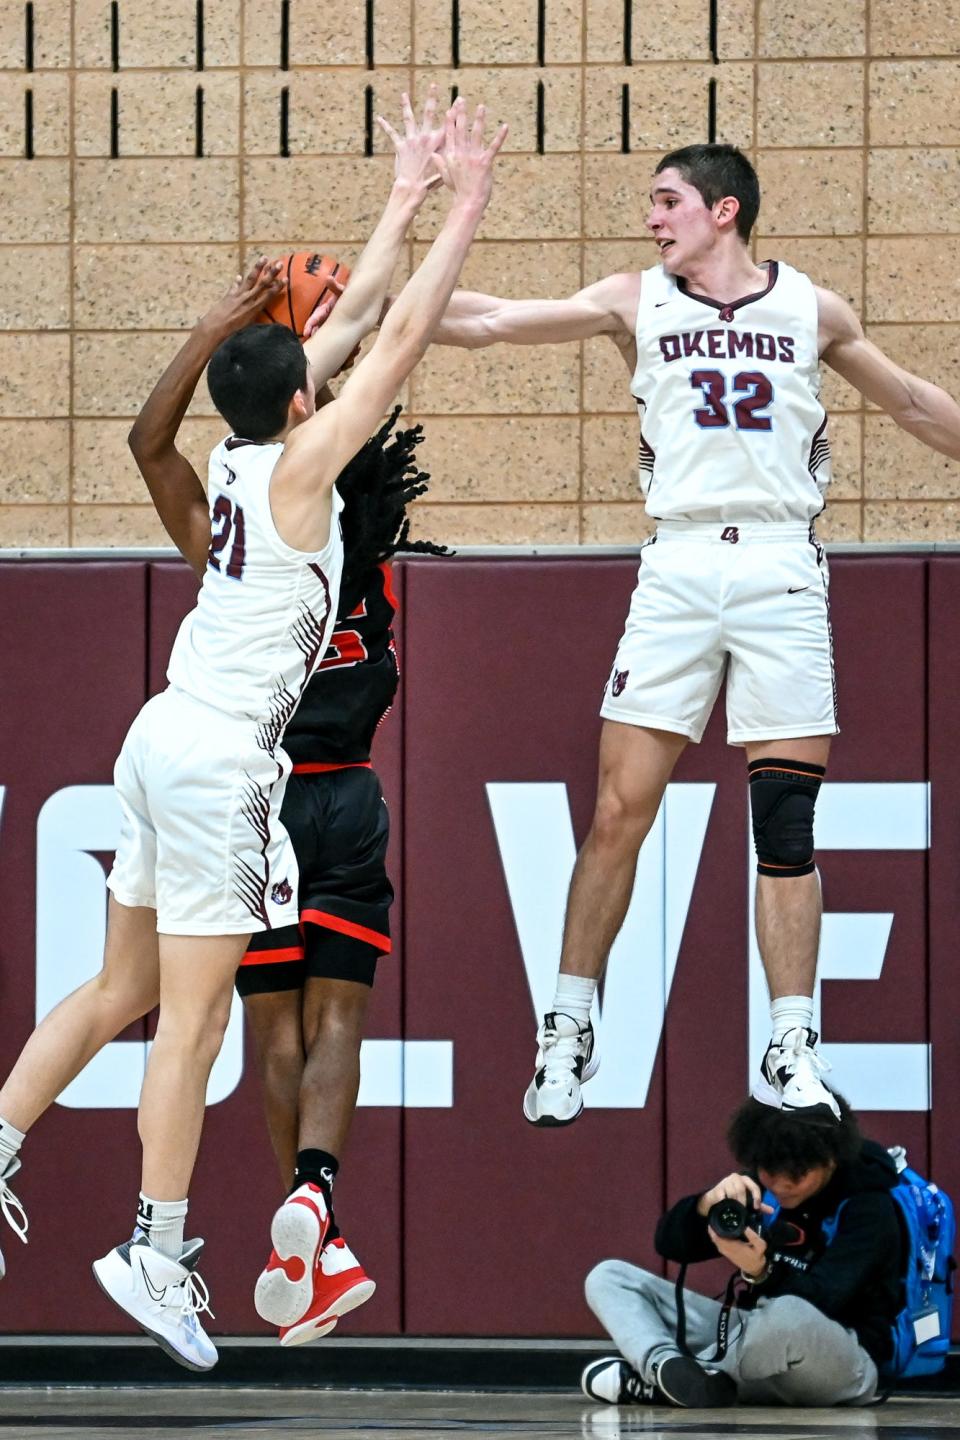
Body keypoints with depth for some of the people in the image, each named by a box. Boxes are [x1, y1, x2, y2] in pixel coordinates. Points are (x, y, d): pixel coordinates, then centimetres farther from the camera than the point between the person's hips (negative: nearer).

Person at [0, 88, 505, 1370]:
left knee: (124, 989, 16)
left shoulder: (242, 451, 9)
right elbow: (403, 336, -12)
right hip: (221, 759, -9)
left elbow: (359, 316, 19)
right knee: (194, 1012, -6)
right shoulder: (302, 465, -12)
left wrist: (408, 197, 23)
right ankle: (156, 1252, -6)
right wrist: (467, 204, -5)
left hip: (172, 739, 9)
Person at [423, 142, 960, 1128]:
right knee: (620, 808, -5)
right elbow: (486, 322, 5)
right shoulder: (637, 303, 9)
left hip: (782, 570, 0)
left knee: (786, 823, -2)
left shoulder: (810, 309, 10)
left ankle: (790, 1052, 4)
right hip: (678, 566, 0)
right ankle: (568, 1031, 6)